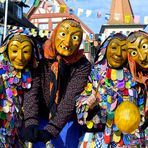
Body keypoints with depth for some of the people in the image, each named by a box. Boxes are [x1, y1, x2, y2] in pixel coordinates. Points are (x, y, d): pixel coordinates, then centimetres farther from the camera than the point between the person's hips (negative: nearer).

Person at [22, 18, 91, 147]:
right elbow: (32, 90, -21)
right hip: (41, 117, 1)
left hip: (66, 121, 0)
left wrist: (51, 129, -34)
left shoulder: (83, 65, -15)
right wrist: (31, 122, -37)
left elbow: (71, 99, -23)